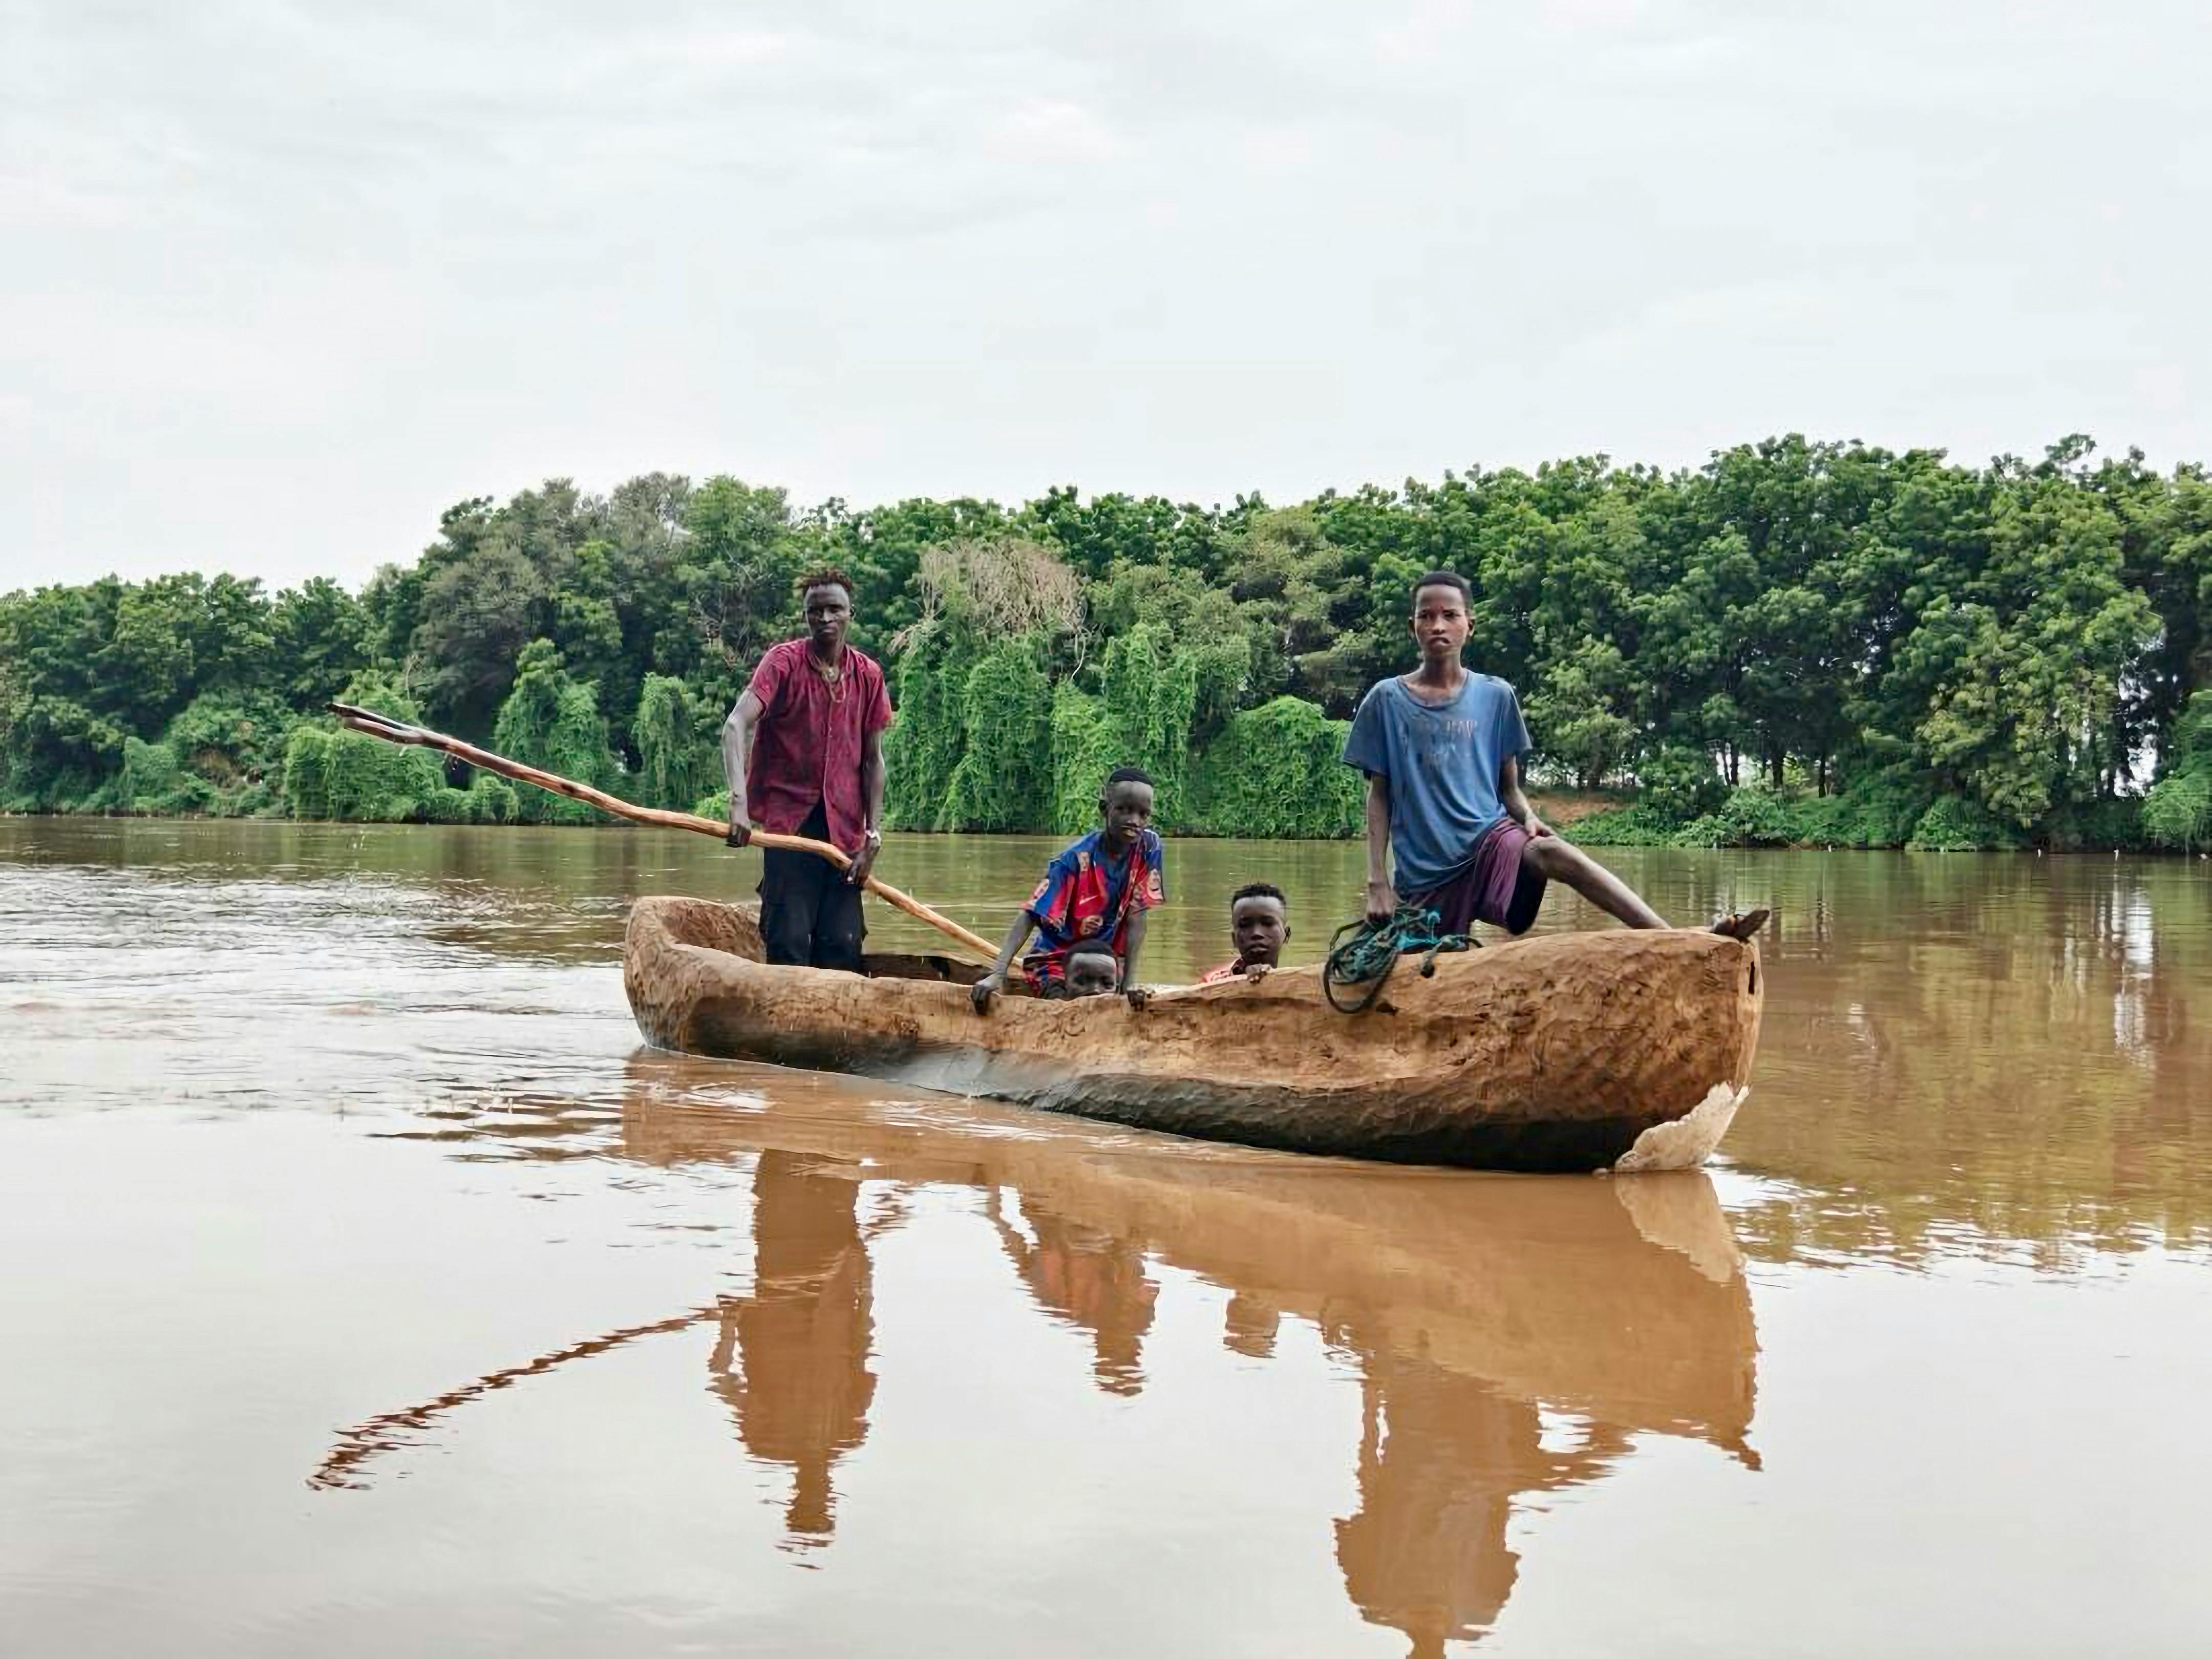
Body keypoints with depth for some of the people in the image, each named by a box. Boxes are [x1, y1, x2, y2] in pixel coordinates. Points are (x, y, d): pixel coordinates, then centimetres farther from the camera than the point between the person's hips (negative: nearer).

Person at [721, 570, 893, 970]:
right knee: (789, 941, -8)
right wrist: (739, 800, -35)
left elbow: (872, 760, 11)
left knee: (843, 946, 2)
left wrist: (872, 837, 3)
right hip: (789, 820, -3)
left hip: (844, 828, 4)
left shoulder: (868, 675, 6)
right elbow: (737, 724, -19)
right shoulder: (784, 661, -5)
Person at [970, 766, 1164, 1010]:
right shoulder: (1076, 859, -22)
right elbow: (1030, 917, -25)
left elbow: (1136, 917, -9)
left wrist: (1130, 980, -15)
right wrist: (998, 974, -36)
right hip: (1055, 960, -4)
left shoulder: (1149, 848, -11)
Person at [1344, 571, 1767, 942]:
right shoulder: (1387, 700, 3)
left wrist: (1528, 818, -9)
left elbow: (1510, 787, 14)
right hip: (1423, 879, 1)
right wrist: (1378, 882, -4)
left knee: (1552, 851, -31)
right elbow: (1379, 796, 5)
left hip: (1491, 842, -1)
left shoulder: (1494, 696, 8)